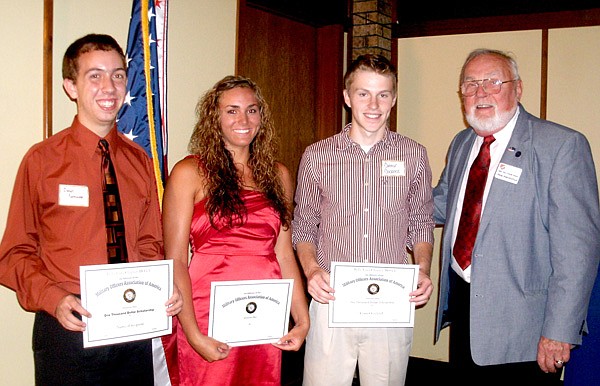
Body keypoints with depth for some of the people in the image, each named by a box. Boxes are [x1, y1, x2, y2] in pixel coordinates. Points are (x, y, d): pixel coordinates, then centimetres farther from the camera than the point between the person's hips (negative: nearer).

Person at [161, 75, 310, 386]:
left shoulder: (278, 175, 10)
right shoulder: (190, 173, -4)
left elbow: (284, 254, 10)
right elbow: (175, 260, -8)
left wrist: (302, 320, 2)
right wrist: (193, 335, -15)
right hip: (209, 319, -4)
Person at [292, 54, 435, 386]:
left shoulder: (414, 156, 5)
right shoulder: (316, 156, 3)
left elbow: (421, 225, 12)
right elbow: (303, 227, 9)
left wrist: (423, 269, -6)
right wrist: (311, 269, -9)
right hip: (330, 299, 0)